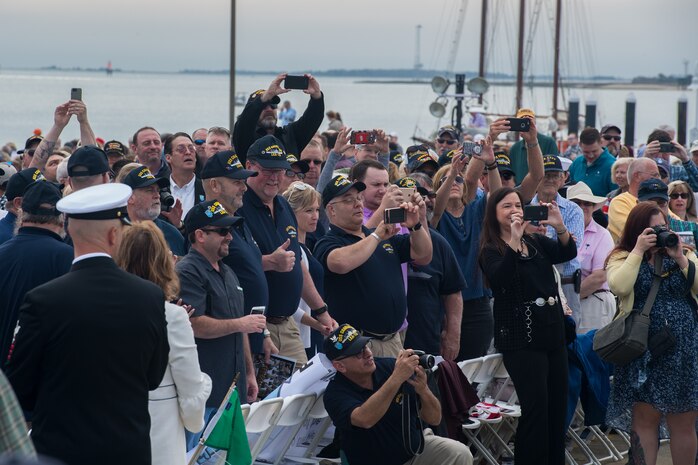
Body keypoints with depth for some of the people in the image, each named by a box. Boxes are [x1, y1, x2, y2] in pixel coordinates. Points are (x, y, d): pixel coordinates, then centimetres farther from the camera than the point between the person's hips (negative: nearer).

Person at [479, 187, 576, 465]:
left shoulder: (537, 242, 11)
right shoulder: (490, 251, -4)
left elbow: (568, 253, -3)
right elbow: (499, 279, -24)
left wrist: (560, 227, -21)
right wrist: (514, 239, -32)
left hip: (552, 331, 6)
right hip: (521, 338, -6)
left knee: (558, 404, 9)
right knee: (536, 407, -11)